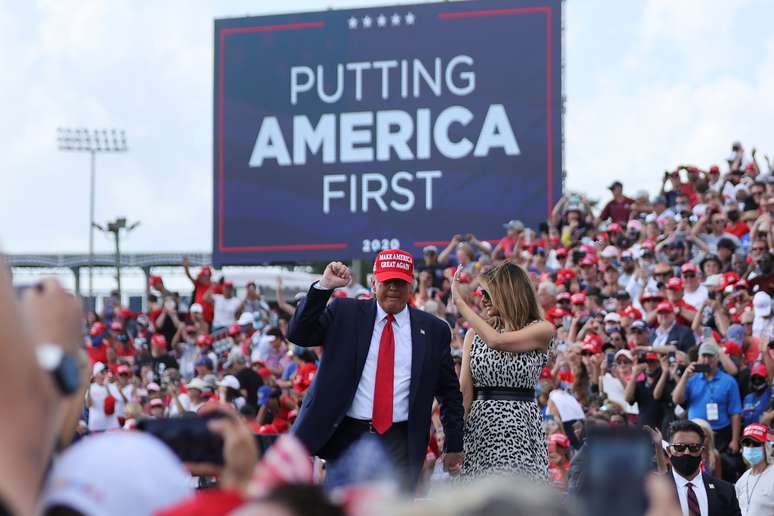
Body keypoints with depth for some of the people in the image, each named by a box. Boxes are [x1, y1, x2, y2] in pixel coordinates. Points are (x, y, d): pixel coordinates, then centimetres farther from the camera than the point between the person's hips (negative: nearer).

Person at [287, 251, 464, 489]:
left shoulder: (433, 330, 7)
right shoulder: (345, 313, 6)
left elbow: (450, 392, 13)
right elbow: (298, 334, -3)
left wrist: (454, 447, 10)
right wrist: (324, 286, -13)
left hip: (399, 445, 0)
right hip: (346, 437, 0)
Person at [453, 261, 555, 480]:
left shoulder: (543, 330, -1)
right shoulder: (474, 335, 11)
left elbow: (497, 341, -18)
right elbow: (464, 390, 6)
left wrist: (460, 303, -12)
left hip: (520, 427, -3)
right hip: (478, 427, 3)